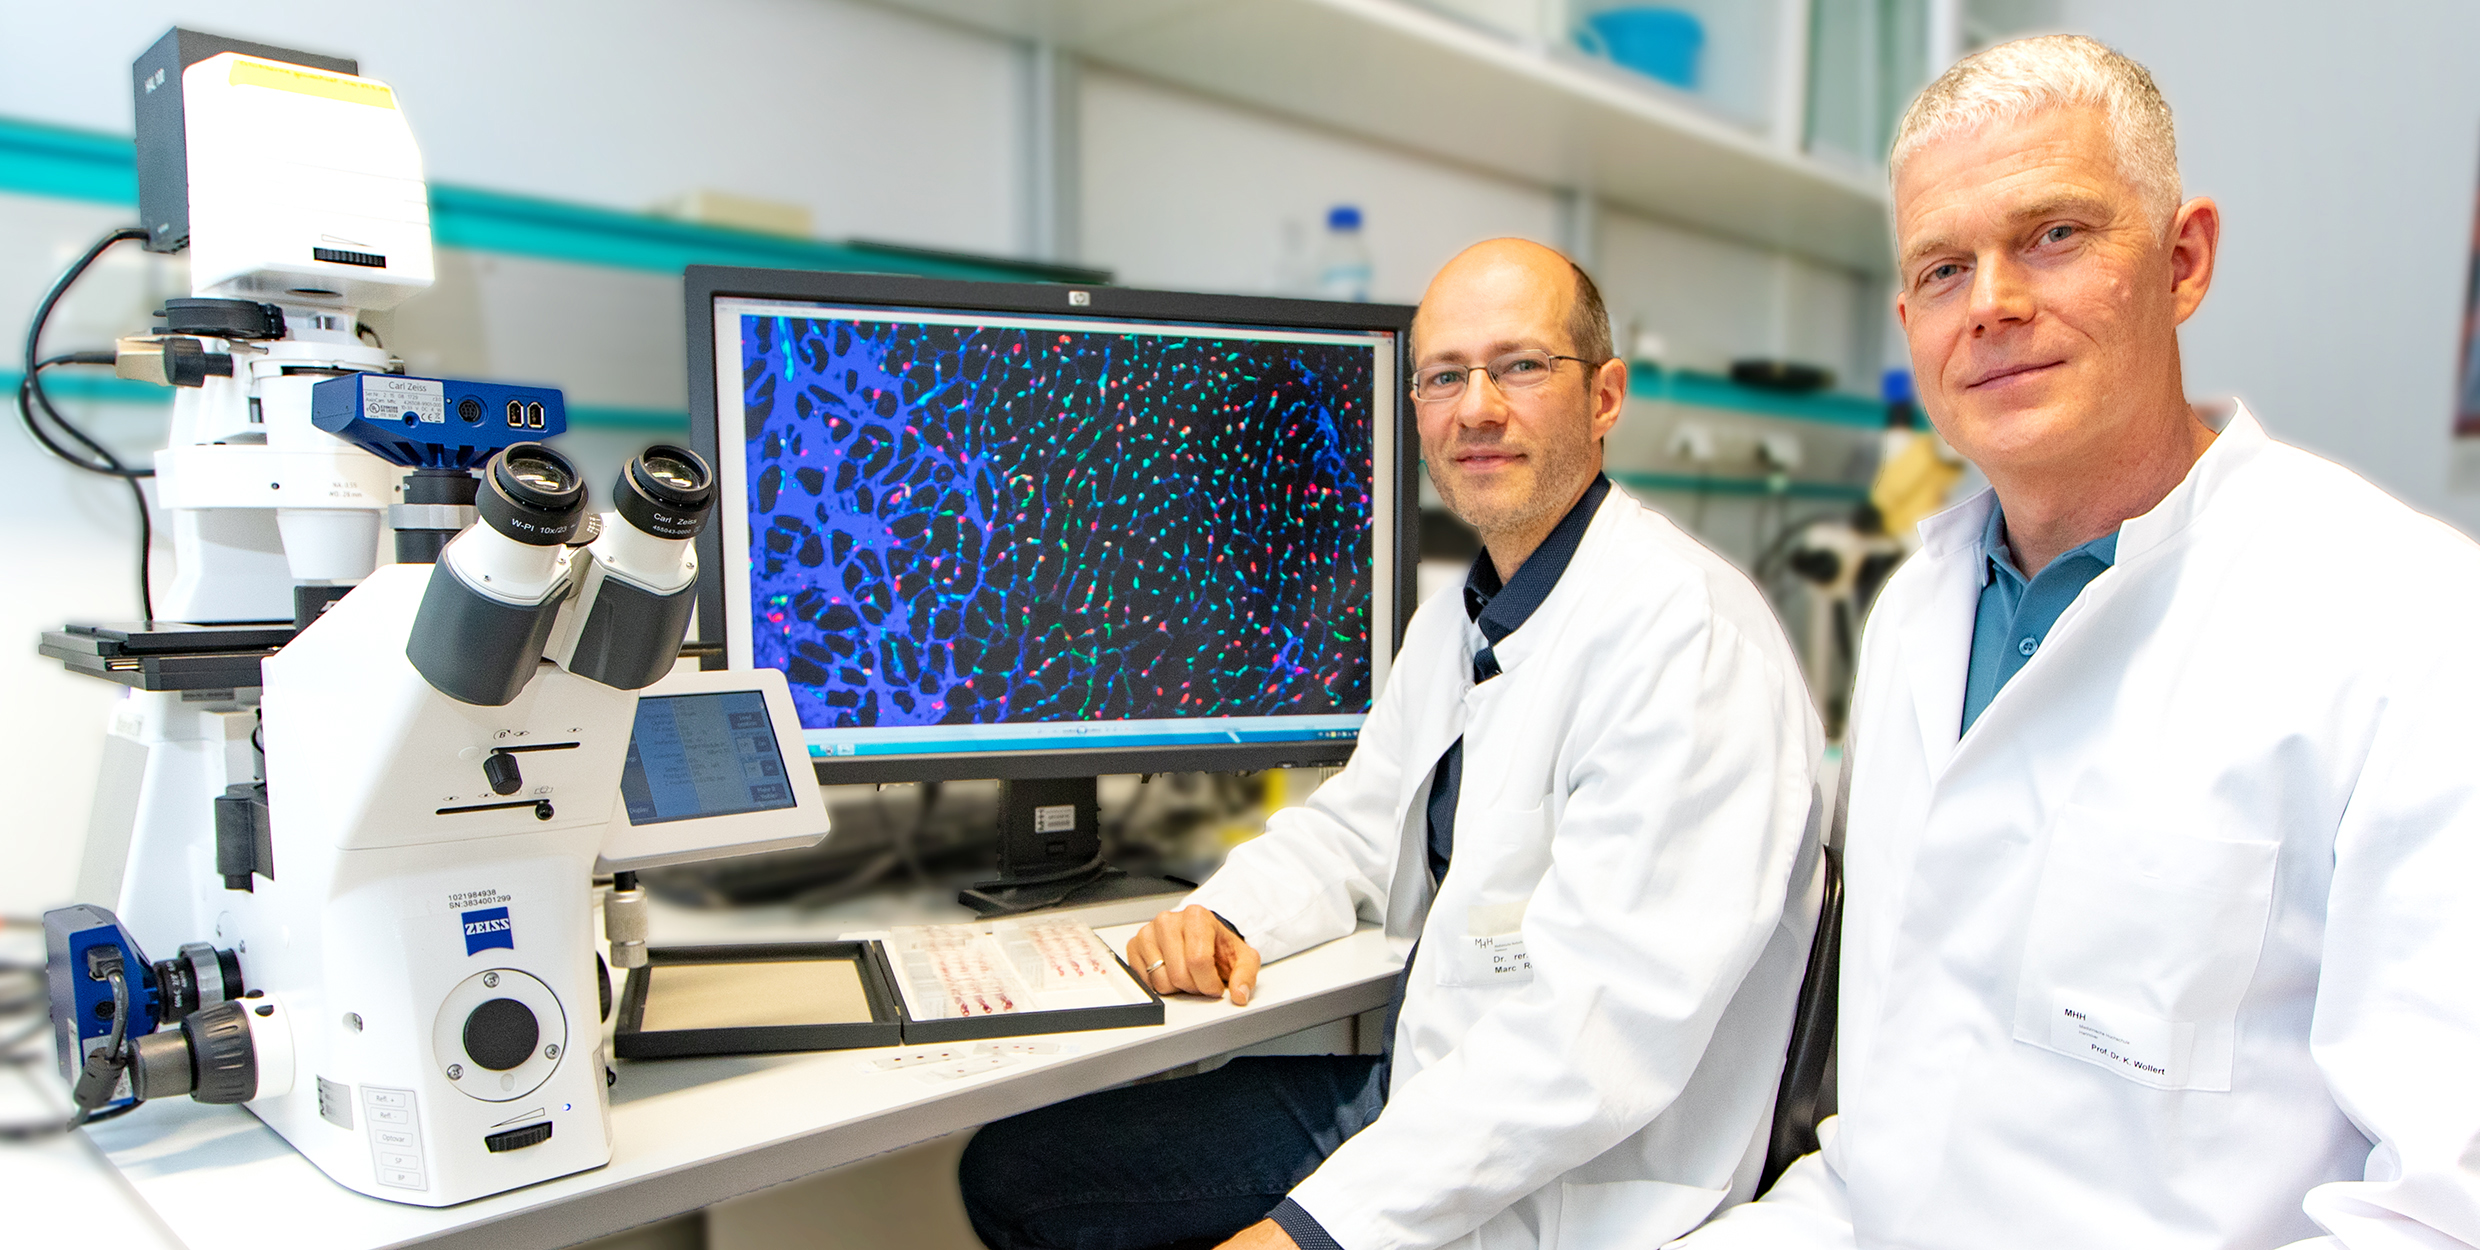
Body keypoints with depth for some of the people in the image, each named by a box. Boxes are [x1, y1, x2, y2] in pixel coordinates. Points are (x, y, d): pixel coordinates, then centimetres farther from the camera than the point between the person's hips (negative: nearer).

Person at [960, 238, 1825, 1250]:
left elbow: (1604, 1025, -27)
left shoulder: (1686, 633, -21)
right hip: (1411, 1093, 8)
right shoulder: (1455, 621, 10)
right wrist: (1222, 916, -2)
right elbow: (1358, 825, 19)